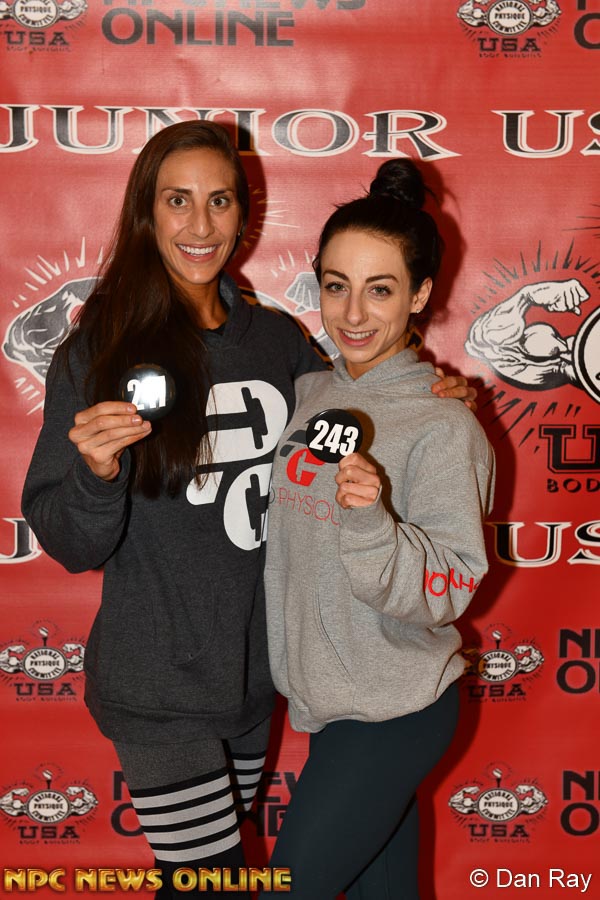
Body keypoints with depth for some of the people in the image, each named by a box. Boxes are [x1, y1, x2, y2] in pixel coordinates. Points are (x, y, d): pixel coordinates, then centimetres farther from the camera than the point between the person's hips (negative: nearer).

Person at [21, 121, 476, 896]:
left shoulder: (278, 339, 2)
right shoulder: (99, 350, -11)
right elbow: (69, 545, -10)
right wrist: (96, 473, -31)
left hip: (257, 673, 5)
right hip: (160, 687, -4)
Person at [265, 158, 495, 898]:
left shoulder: (443, 429, -19)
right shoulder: (310, 394, 2)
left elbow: (449, 593, -21)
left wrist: (371, 524, -36)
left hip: (393, 717, -6)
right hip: (325, 696, 6)